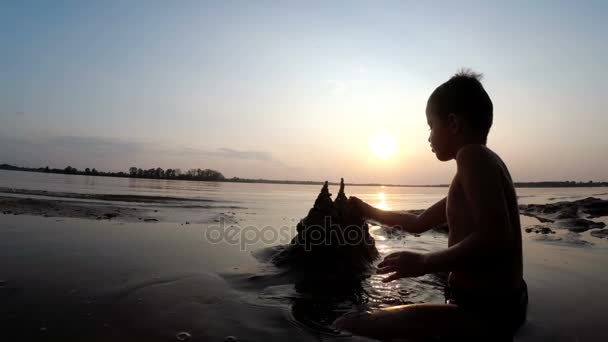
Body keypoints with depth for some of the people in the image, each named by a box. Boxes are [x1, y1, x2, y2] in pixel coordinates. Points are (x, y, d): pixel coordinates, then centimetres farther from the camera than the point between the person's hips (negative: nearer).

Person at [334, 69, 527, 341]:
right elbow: (419, 223, 21)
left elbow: (496, 238, -30)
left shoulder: (473, 155, -16)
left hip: (484, 312, -11)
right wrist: (369, 211, 26)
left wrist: (425, 263, -21)